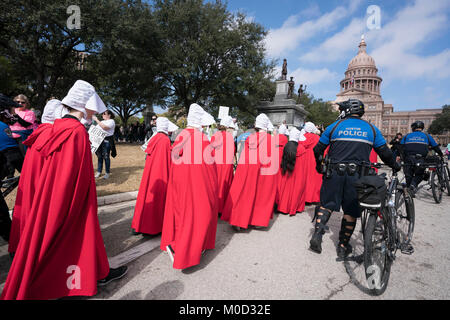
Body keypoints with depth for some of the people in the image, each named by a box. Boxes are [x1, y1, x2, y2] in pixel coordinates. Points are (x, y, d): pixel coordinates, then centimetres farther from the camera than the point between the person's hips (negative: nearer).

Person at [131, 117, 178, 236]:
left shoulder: (154, 139, 9)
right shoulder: (166, 140, -13)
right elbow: (167, 161, -14)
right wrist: (169, 176, -8)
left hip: (149, 173, 7)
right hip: (161, 174, -7)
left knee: (146, 195, 12)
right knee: (159, 198, 3)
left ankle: (138, 226, 19)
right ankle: (155, 226, 14)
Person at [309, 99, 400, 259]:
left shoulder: (334, 127, 3)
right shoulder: (372, 129, 8)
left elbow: (318, 149, 6)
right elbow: (385, 153, 10)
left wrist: (319, 166, 24)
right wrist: (396, 166, 29)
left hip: (334, 173, -1)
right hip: (357, 175, 1)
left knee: (326, 204, 13)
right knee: (351, 210, 11)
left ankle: (317, 233, -4)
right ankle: (343, 247, 20)